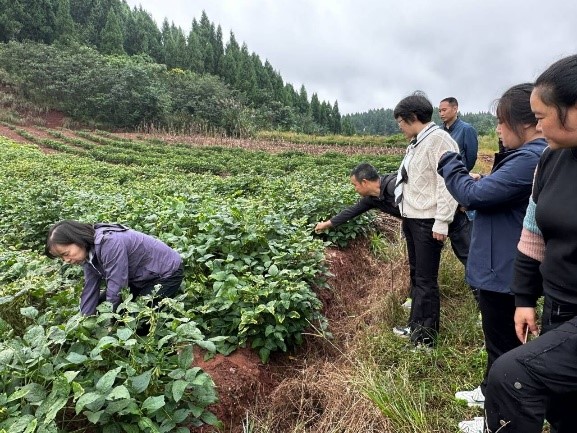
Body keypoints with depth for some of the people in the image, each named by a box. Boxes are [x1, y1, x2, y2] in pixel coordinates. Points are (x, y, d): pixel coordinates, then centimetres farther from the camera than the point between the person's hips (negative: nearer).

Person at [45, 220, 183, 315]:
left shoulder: (110, 243, -33)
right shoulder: (89, 252, -6)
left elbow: (115, 288, -30)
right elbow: (90, 290, -3)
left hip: (167, 273, -9)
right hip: (140, 277, 9)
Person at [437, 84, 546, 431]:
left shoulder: (531, 158, -26)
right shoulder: (534, 154, 7)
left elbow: (474, 195, -24)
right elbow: (498, 192, 16)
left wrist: (450, 164, -8)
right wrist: (480, 180, -3)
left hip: (506, 270, -11)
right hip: (506, 266, 11)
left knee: (504, 343, 7)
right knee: (501, 338, 25)